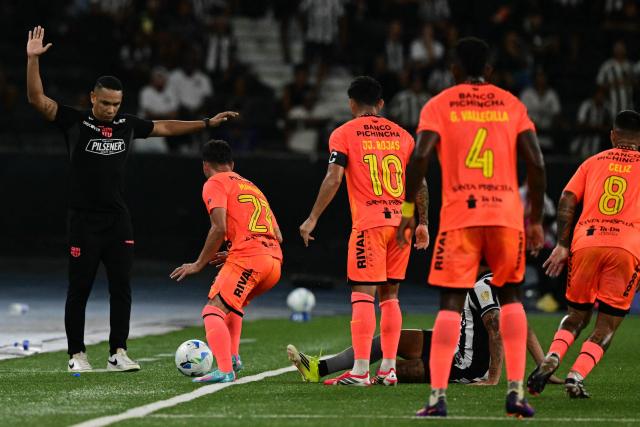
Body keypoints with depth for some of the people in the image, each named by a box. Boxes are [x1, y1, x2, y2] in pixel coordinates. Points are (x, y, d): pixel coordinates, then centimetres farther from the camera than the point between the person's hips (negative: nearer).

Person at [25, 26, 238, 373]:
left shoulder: (127, 124, 9)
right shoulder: (75, 122, -3)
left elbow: (163, 127, 23)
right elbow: (37, 100, -12)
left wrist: (207, 123, 25)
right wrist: (33, 60, -23)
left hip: (118, 220, 4)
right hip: (84, 221, -4)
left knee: (122, 288, 1)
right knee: (79, 290, 0)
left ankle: (118, 353, 6)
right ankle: (77, 354, 8)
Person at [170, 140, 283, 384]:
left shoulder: (215, 183, 8)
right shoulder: (251, 187, 31)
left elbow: (220, 228, -8)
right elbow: (278, 235, 27)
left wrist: (199, 264, 0)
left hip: (247, 257, -8)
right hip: (275, 260, 8)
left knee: (214, 310, -14)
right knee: (232, 302, 31)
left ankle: (225, 370, -33)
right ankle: (233, 357, 20)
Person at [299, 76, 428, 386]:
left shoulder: (344, 134, 2)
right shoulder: (402, 135, 14)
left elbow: (333, 179, -7)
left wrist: (313, 219, -5)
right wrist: (422, 223, 19)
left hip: (369, 223, -4)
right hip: (401, 221, 5)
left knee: (363, 296, -7)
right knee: (389, 296, 11)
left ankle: (360, 372, -14)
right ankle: (388, 369, 9)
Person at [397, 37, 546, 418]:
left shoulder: (439, 105, 6)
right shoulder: (511, 104, 11)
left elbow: (420, 156, -9)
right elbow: (536, 163, 4)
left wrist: (408, 210, -3)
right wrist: (536, 220, 10)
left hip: (460, 214, -1)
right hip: (507, 213, 1)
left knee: (451, 303, 1)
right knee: (511, 297, 16)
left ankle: (438, 396, -10)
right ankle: (516, 391, 4)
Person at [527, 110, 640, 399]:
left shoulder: (593, 162, 19)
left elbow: (566, 201, 9)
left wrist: (562, 245, 8)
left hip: (585, 243, 2)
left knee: (577, 315, 17)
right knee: (606, 327, 4)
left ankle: (552, 358, -10)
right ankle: (577, 376, -14)